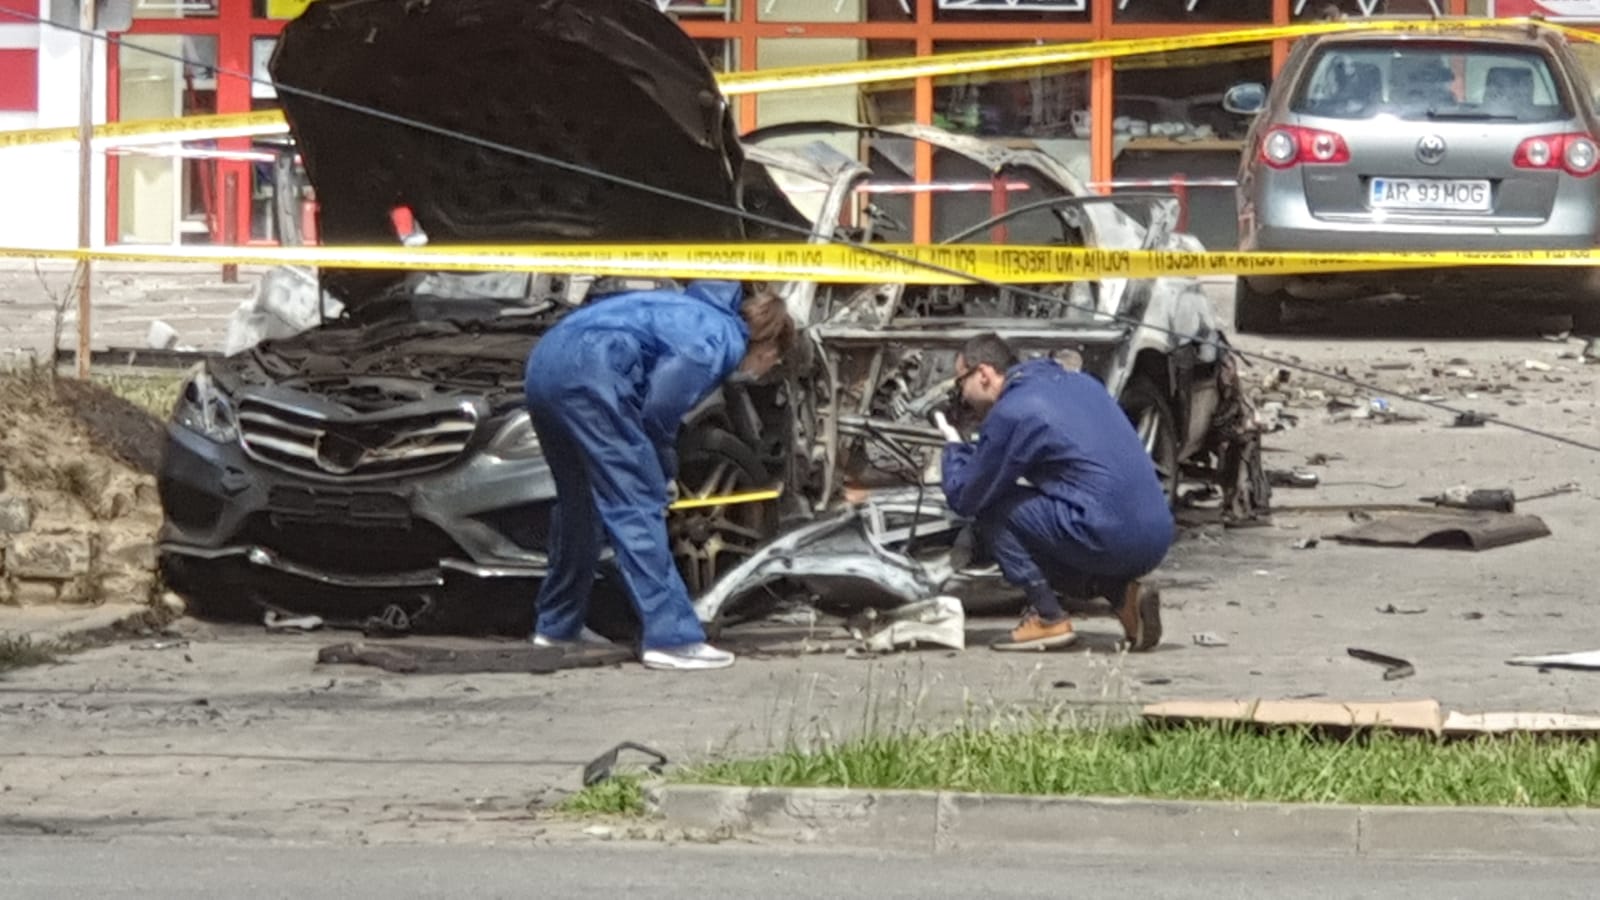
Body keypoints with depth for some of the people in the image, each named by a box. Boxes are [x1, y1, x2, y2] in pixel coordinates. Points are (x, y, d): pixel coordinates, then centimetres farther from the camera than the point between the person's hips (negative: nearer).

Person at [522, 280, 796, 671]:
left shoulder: (698, 313, 29)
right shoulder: (726, 340, 2)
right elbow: (661, 404, -9)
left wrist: (661, 470, 29)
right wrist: (665, 470, 7)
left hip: (545, 361, 10)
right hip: (590, 371, -10)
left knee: (580, 501, 24)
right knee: (638, 508, -7)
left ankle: (558, 624, 36)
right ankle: (671, 637, -10)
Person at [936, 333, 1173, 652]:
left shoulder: (1008, 413, -4)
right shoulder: (1079, 382, 19)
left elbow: (963, 499, 3)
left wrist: (954, 446, 23)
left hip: (1111, 539, -8)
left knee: (989, 509, 3)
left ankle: (1048, 618, -1)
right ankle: (1123, 593, 8)